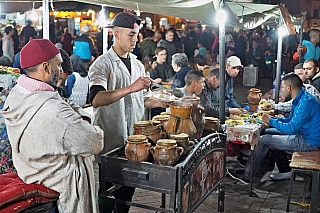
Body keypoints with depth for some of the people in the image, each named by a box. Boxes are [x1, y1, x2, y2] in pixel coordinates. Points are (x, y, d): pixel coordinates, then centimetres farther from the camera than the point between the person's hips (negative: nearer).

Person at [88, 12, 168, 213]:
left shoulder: (137, 64, 14)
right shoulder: (102, 64, -9)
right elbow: (96, 99, -27)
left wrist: (163, 103, 5)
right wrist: (131, 88, -33)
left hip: (133, 140, 7)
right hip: (110, 142, -6)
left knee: (128, 190, 15)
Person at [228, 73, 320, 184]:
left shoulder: (306, 102, -24)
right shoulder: (300, 99, 9)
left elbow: (291, 128, -26)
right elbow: (290, 120, 18)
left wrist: (271, 121, -12)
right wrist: (272, 118, 4)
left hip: (308, 142, -10)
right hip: (303, 135, 10)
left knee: (263, 140, -8)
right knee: (268, 133, 16)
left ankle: (246, 176, 3)